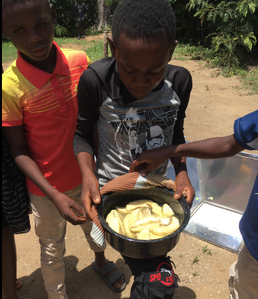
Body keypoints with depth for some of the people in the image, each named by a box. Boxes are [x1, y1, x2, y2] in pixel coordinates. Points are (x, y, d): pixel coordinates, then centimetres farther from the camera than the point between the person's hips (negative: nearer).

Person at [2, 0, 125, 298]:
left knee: (94, 224, 29)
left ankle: (101, 259, 62)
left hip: (87, 174, 4)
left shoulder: (80, 61, -13)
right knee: (53, 249, 18)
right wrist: (55, 195, -23)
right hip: (47, 187, -3)